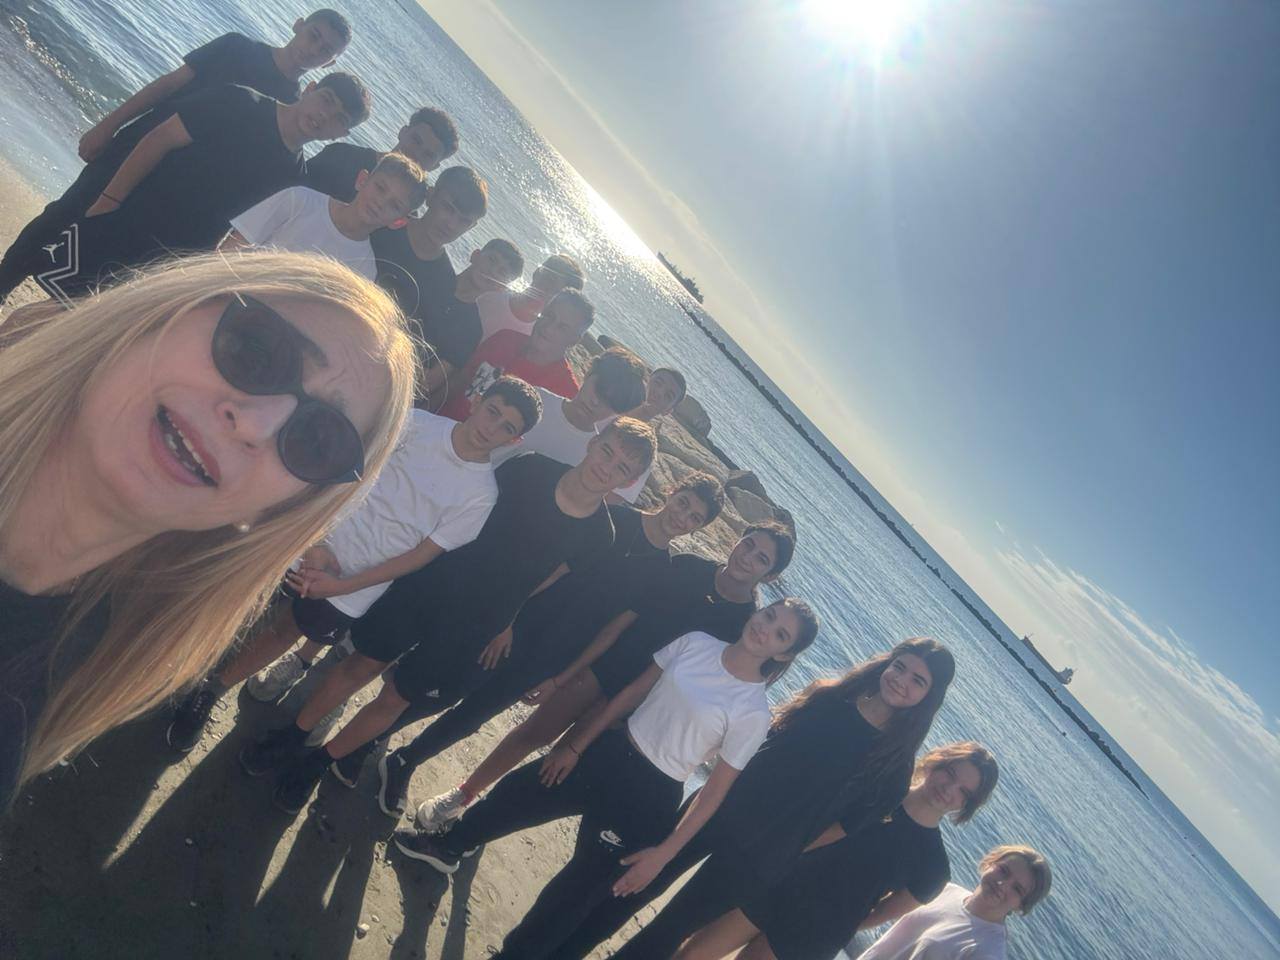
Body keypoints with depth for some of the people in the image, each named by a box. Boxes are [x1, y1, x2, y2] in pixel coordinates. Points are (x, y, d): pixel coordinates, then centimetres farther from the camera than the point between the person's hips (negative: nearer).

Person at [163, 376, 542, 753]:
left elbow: (422, 555, -10)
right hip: (318, 546, 0)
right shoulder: (417, 423, -9)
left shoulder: (481, 495, -12)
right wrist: (317, 542, -14)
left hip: (353, 590, 0)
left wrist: (340, 586, -11)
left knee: (284, 631, 14)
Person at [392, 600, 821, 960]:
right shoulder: (696, 644, -6)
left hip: (649, 797, -5)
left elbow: (716, 789, -11)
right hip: (608, 753, 5)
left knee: (576, 891, 4)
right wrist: (576, 745, 4)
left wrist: (663, 853, -11)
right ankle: (449, 848, 47)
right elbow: (631, 693, 2)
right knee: (513, 795, 19)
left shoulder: (754, 713, -17)